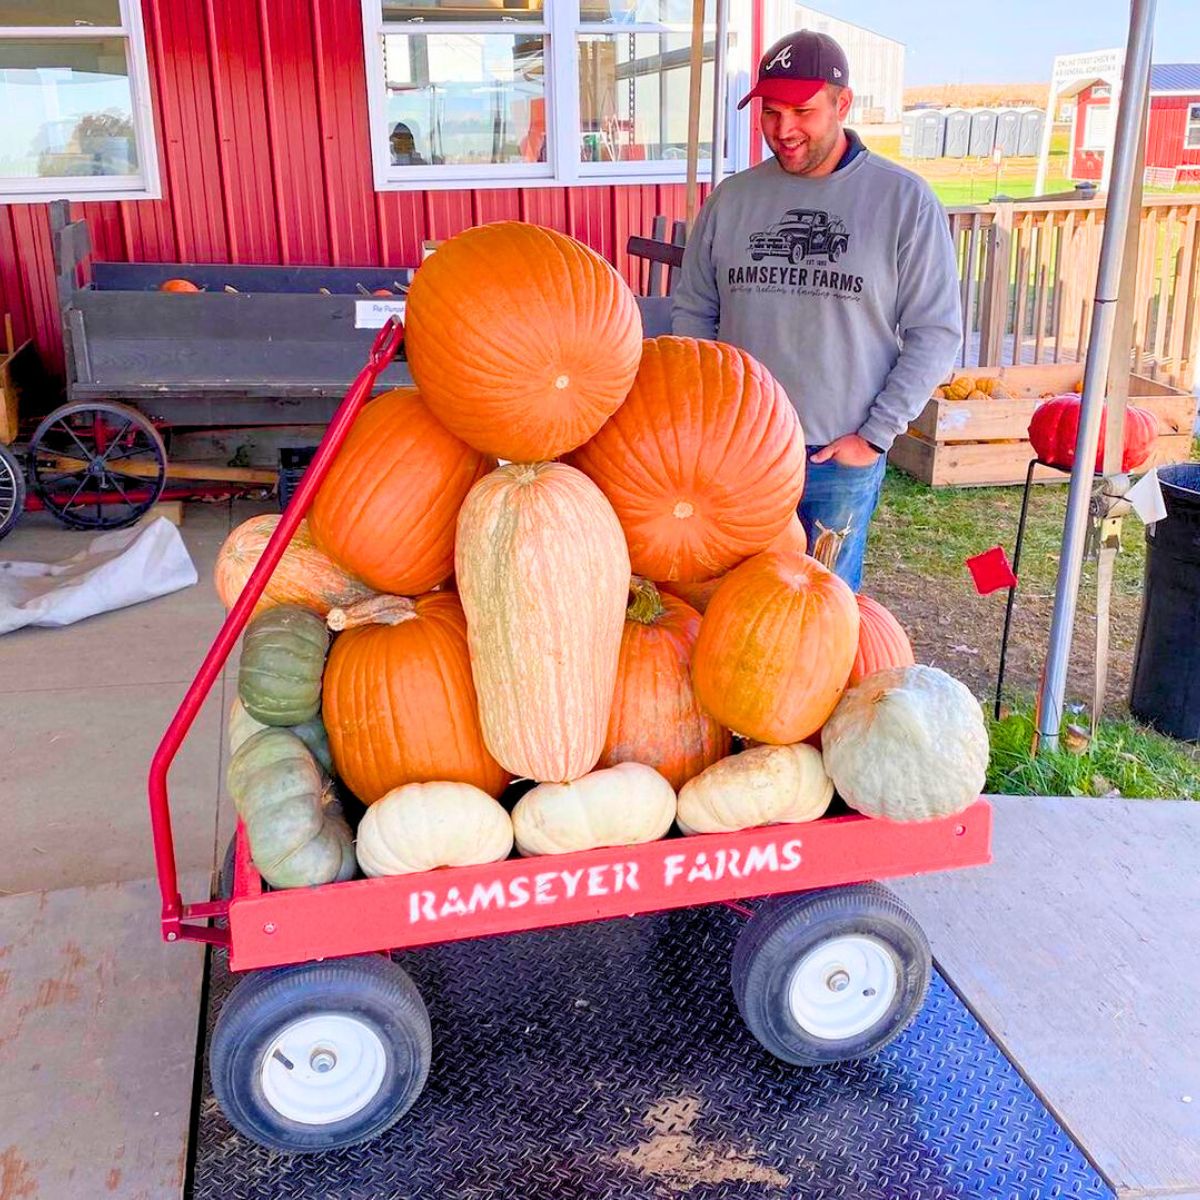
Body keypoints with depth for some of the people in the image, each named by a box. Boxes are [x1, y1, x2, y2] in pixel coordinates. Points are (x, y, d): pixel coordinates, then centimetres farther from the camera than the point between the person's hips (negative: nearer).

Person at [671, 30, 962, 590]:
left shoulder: (904, 200, -6)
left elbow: (935, 331, -5)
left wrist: (875, 435, -10)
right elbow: (692, 311, 11)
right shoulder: (731, 198, 3)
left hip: (841, 459, -2)